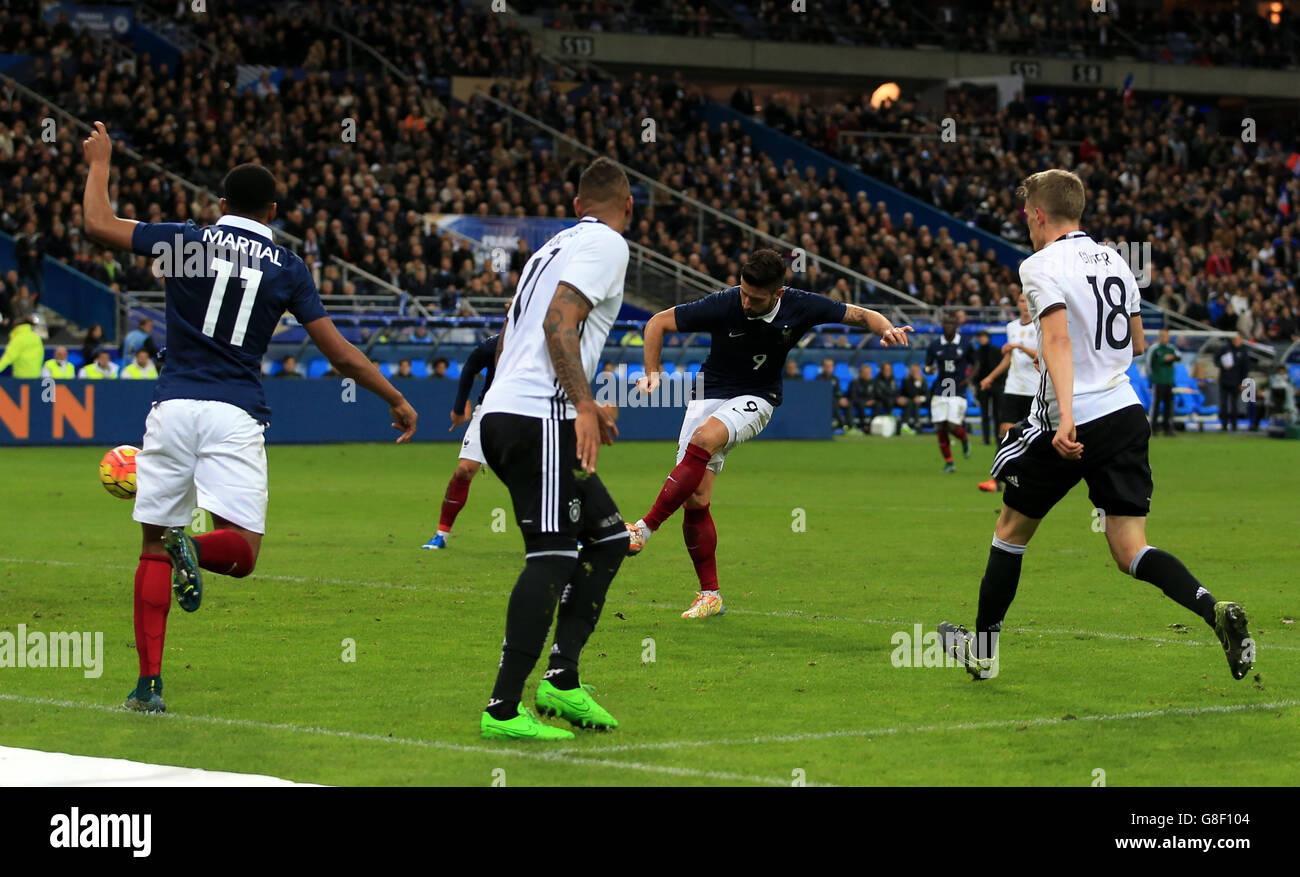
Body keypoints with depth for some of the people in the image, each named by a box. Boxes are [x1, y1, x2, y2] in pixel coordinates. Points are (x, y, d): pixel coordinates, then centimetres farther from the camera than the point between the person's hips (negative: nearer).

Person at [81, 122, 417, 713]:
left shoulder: (185, 241, 6)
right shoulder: (288, 268, 7)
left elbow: (98, 224, 10)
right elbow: (340, 354, 8)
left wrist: (99, 164, 26)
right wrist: (395, 400, 20)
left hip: (173, 408, 1)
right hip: (236, 416, -1)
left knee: (153, 548, 9)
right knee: (242, 550, 1)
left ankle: (149, 684, 2)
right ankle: (194, 548, -34)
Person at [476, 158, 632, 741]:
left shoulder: (553, 247, 26)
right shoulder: (606, 243, -2)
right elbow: (559, 321, -16)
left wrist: (581, 406, 37)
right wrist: (583, 404, -24)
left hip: (502, 415, 10)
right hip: (538, 415, -10)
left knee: (608, 538, 14)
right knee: (552, 557, -12)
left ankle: (562, 680, 8)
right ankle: (503, 710, -16)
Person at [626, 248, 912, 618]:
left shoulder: (801, 307, -14)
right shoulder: (722, 305, -18)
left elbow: (861, 315, -1)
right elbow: (658, 322, -7)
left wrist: (887, 329, -21)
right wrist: (652, 372, -16)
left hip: (756, 399, -1)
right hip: (710, 393, 1)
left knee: (703, 438, -33)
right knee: (695, 500, -8)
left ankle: (645, 528, -26)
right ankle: (710, 595, 6)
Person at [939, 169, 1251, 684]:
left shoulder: (1041, 265, -8)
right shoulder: (1114, 262, 13)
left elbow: (1058, 339, -23)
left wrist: (1065, 417, -33)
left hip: (1070, 425, -6)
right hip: (1126, 414, 6)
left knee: (1011, 530, 14)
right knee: (1131, 552, 1)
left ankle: (981, 650, 24)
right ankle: (1215, 612, -24)